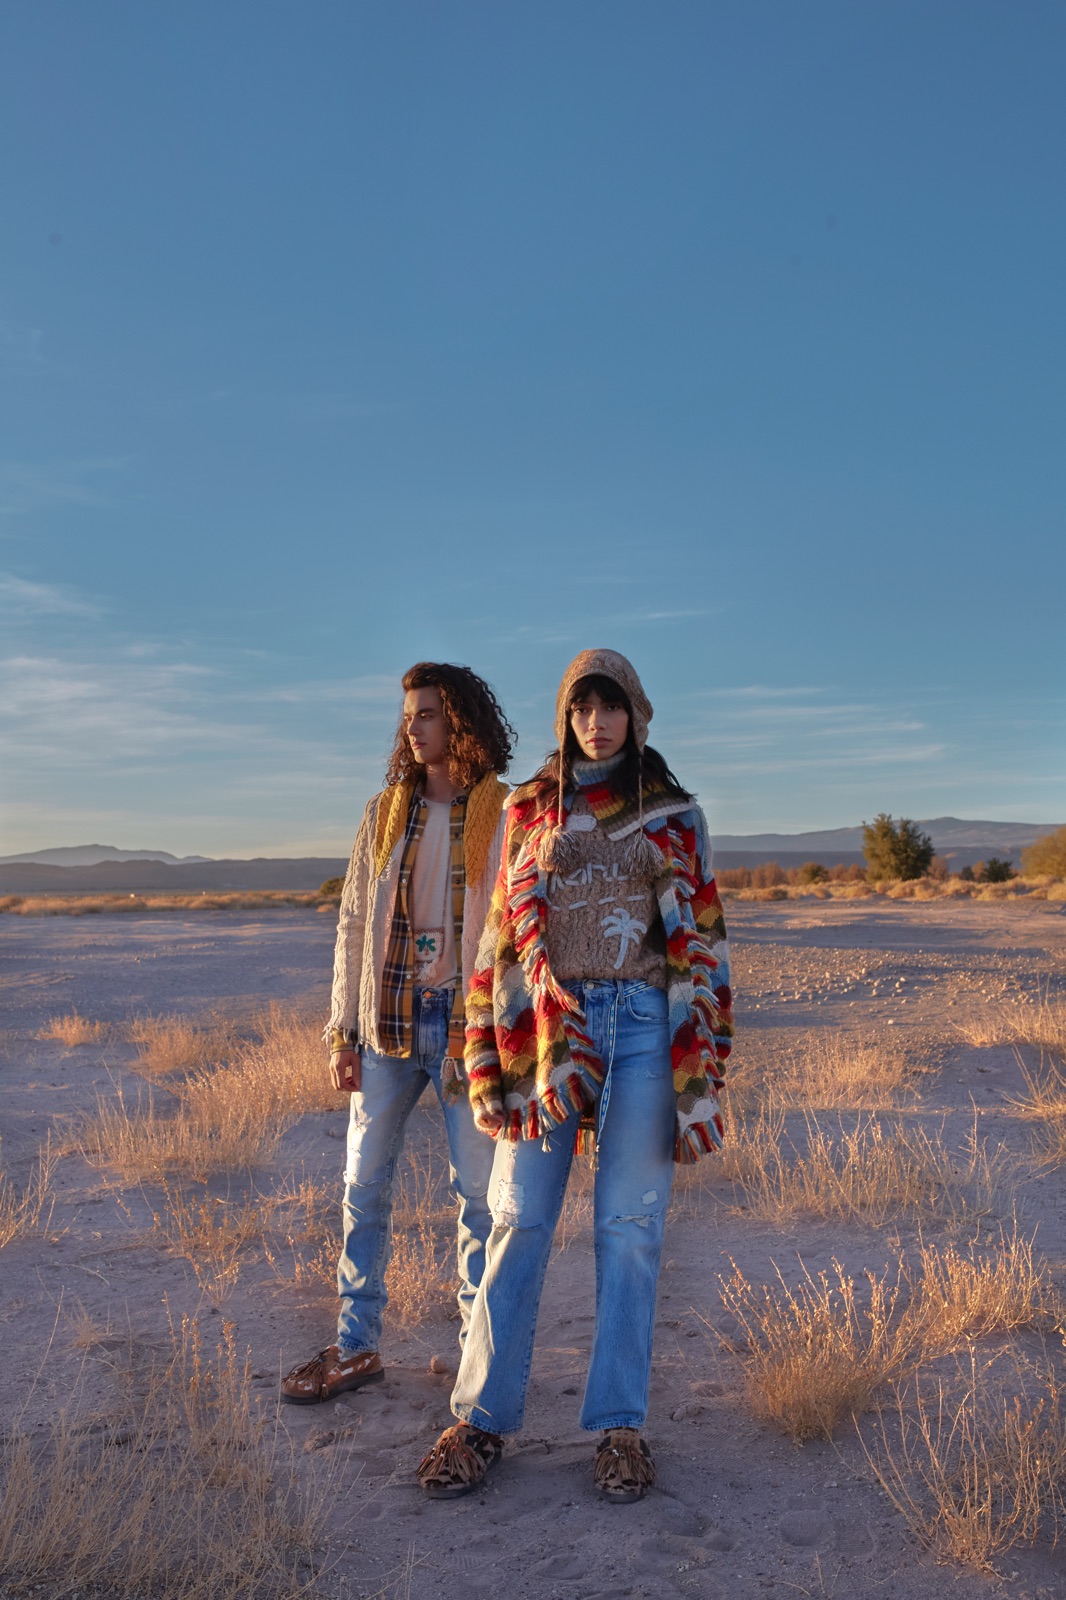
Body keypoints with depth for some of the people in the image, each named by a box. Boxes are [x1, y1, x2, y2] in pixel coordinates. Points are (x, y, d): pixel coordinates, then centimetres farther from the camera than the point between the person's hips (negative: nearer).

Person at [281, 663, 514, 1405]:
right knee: (365, 1182, 10)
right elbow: (356, 923, 9)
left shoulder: (504, 815, -4)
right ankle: (356, 1347, 23)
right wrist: (343, 1029, 5)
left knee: (480, 1188, 5)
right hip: (390, 1019, 4)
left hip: (468, 1023, -4)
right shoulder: (386, 812, 7)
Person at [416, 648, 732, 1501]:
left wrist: (698, 1079, -3)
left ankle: (620, 1424, 15)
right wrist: (489, 1065, 3)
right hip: (546, 1029, 1)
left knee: (629, 1228, 3)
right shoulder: (529, 812, 10)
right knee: (520, 1221, 2)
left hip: (644, 1028, -1)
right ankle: (483, 1418, 13)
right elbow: (500, 940, 9)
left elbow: (701, 945, 4)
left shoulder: (673, 815, 7)